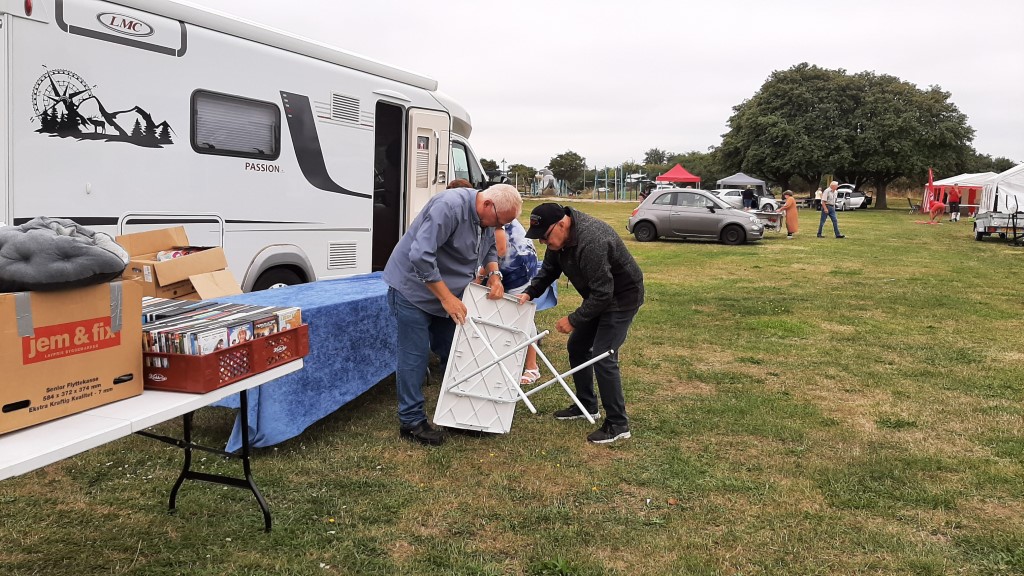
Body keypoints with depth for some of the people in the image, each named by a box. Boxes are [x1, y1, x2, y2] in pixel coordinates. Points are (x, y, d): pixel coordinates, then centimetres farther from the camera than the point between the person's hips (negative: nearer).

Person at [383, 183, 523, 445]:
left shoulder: (487, 217, -1)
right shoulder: (449, 207, -29)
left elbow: (489, 250, 16)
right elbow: (421, 256, -34)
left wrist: (494, 274, -6)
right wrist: (447, 298, -28)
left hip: (447, 294, 8)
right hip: (413, 288, -8)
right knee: (415, 355, -6)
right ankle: (411, 421, 3)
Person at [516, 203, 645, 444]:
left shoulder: (591, 241, -36)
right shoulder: (559, 235, -7)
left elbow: (603, 293, -33)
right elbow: (549, 270, 7)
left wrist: (573, 320, -24)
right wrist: (530, 293, -10)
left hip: (622, 296, -10)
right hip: (598, 294, 10)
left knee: (603, 357, -14)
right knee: (577, 347, 15)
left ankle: (618, 425, -2)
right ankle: (587, 405, 31)